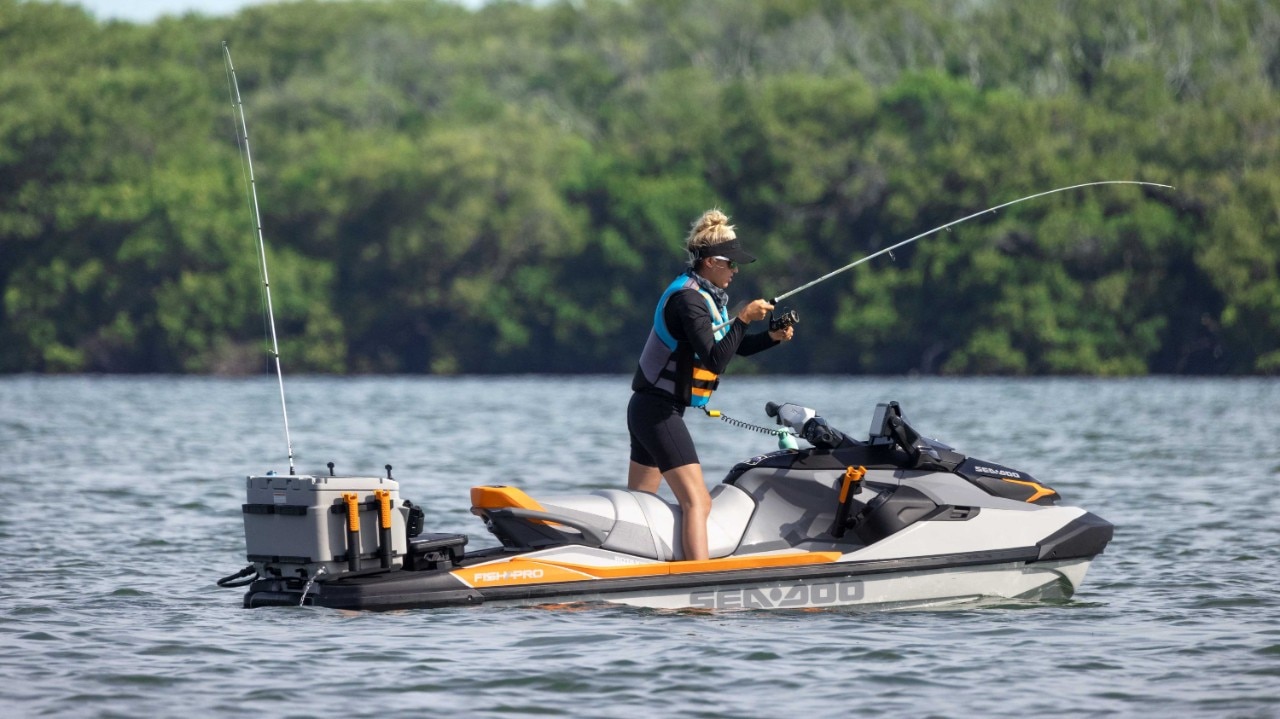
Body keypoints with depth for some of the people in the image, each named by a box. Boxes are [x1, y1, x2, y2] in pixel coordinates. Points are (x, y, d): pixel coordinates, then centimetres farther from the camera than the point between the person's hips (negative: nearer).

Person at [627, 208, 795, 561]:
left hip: (646, 409, 11)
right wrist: (743, 319, -26)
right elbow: (715, 360, -26)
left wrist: (773, 337, 3)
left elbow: (735, 346, 19)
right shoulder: (688, 299, -18)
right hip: (659, 410, -11)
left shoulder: (706, 295, 13)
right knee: (697, 503, -17)